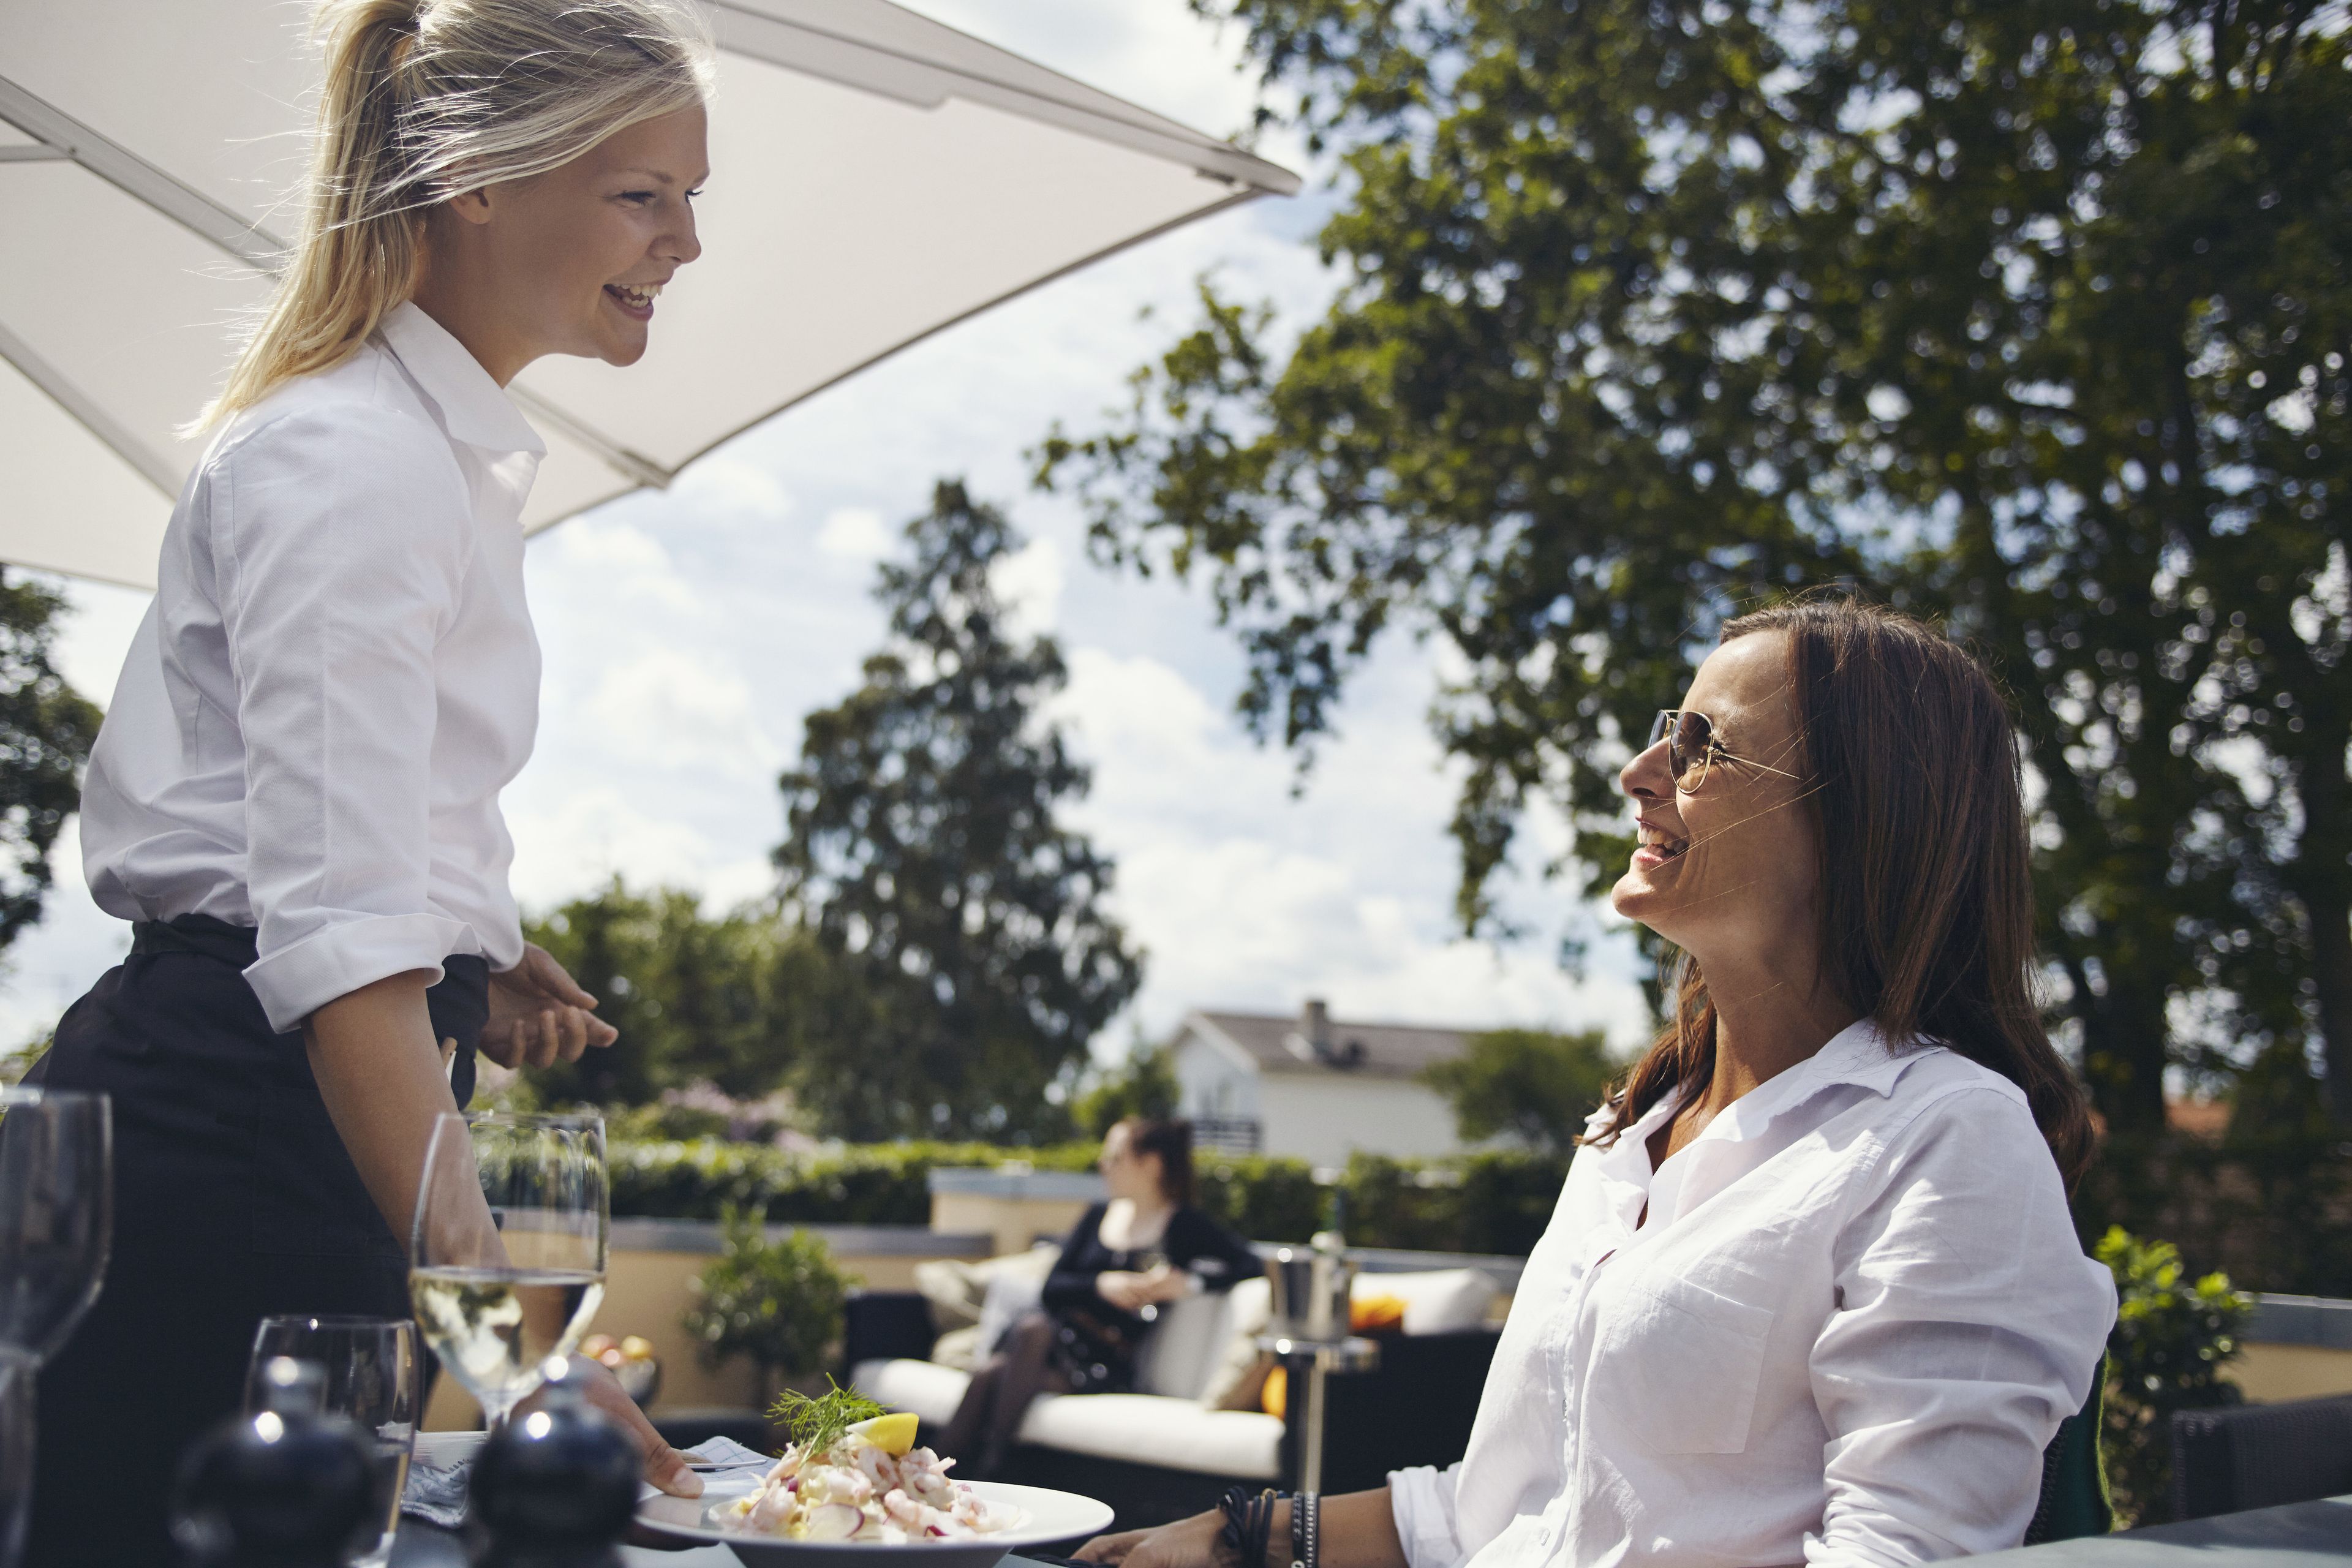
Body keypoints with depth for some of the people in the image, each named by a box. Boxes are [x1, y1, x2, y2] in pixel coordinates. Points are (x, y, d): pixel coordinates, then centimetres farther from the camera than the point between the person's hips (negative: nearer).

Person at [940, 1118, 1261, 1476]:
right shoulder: (1099, 1217, 19)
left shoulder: (1184, 1227, 4)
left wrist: (1189, 1282, -19)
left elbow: (1252, 1265, -7)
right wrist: (1100, 1284, -8)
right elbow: (1052, 1289, 11)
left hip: (1106, 1362, -4)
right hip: (1060, 1331, 4)